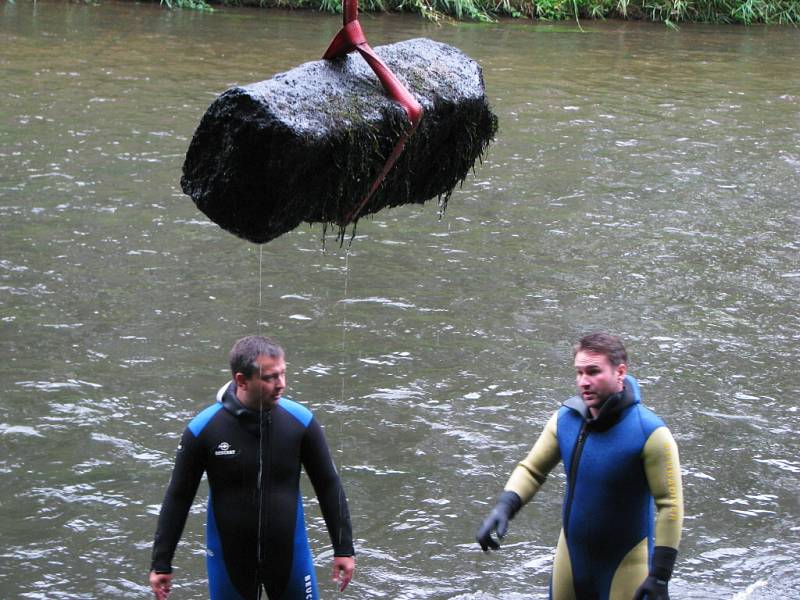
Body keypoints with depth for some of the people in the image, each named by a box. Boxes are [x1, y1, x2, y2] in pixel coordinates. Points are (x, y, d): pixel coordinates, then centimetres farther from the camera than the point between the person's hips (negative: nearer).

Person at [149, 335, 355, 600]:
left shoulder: (300, 421, -10)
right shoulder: (203, 429, -13)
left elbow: (328, 485, 1)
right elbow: (178, 497, -4)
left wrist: (344, 548, 2)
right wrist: (161, 563, -2)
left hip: (290, 554, 1)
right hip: (229, 558, -1)